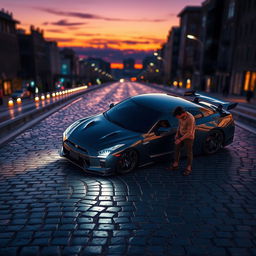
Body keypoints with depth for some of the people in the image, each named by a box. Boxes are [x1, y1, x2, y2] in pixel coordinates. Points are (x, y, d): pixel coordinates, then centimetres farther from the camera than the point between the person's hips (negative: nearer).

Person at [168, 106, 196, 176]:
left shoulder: (190, 118, -34)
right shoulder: (181, 115, -10)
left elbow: (189, 133, -28)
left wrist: (180, 140, -23)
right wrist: (177, 133, 4)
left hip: (189, 137, -7)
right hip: (181, 134, 7)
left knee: (189, 152, 10)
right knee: (176, 149, 14)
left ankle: (189, 168, 30)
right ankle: (175, 165, 31)